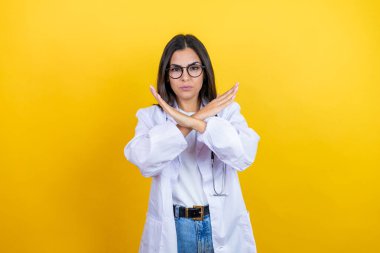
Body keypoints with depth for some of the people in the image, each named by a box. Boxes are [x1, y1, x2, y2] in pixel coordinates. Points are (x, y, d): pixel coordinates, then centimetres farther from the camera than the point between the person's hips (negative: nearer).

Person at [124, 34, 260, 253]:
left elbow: (244, 155, -20)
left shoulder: (227, 111, -1)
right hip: (172, 230, 0)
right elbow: (145, 161, -20)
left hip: (224, 228, 0)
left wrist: (192, 121, -27)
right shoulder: (151, 116, 0)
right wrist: (197, 118, -21)